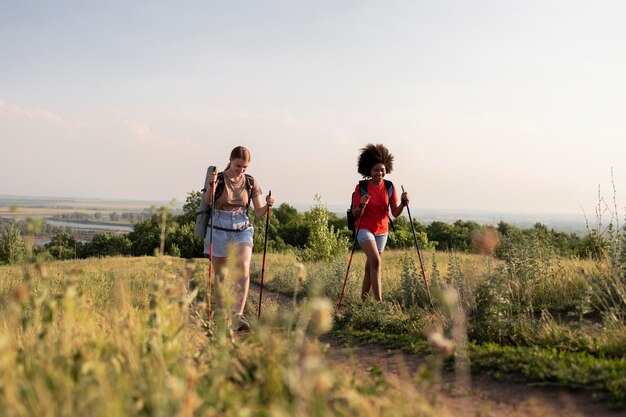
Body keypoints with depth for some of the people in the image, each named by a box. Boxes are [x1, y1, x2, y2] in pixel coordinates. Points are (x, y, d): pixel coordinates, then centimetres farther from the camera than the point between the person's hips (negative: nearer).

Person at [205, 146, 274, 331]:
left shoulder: (251, 183, 4)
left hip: (242, 231, 1)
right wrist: (212, 185, -38)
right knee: (220, 277, 6)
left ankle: (238, 314, -26)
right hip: (219, 231, -1)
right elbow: (208, 201, -19)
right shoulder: (219, 179, -3)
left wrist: (268, 205, -16)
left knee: (243, 269, -22)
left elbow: (259, 212, 6)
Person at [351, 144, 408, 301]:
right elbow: (354, 214, -9)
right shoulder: (361, 187, -9)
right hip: (364, 229, -4)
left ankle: (363, 299, 25)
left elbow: (395, 213, -2)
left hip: (382, 231, 4)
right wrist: (361, 205, -29)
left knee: (370, 267, 11)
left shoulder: (389, 187, -1)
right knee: (375, 261, -23)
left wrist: (403, 203, -20)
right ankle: (379, 300, -26)